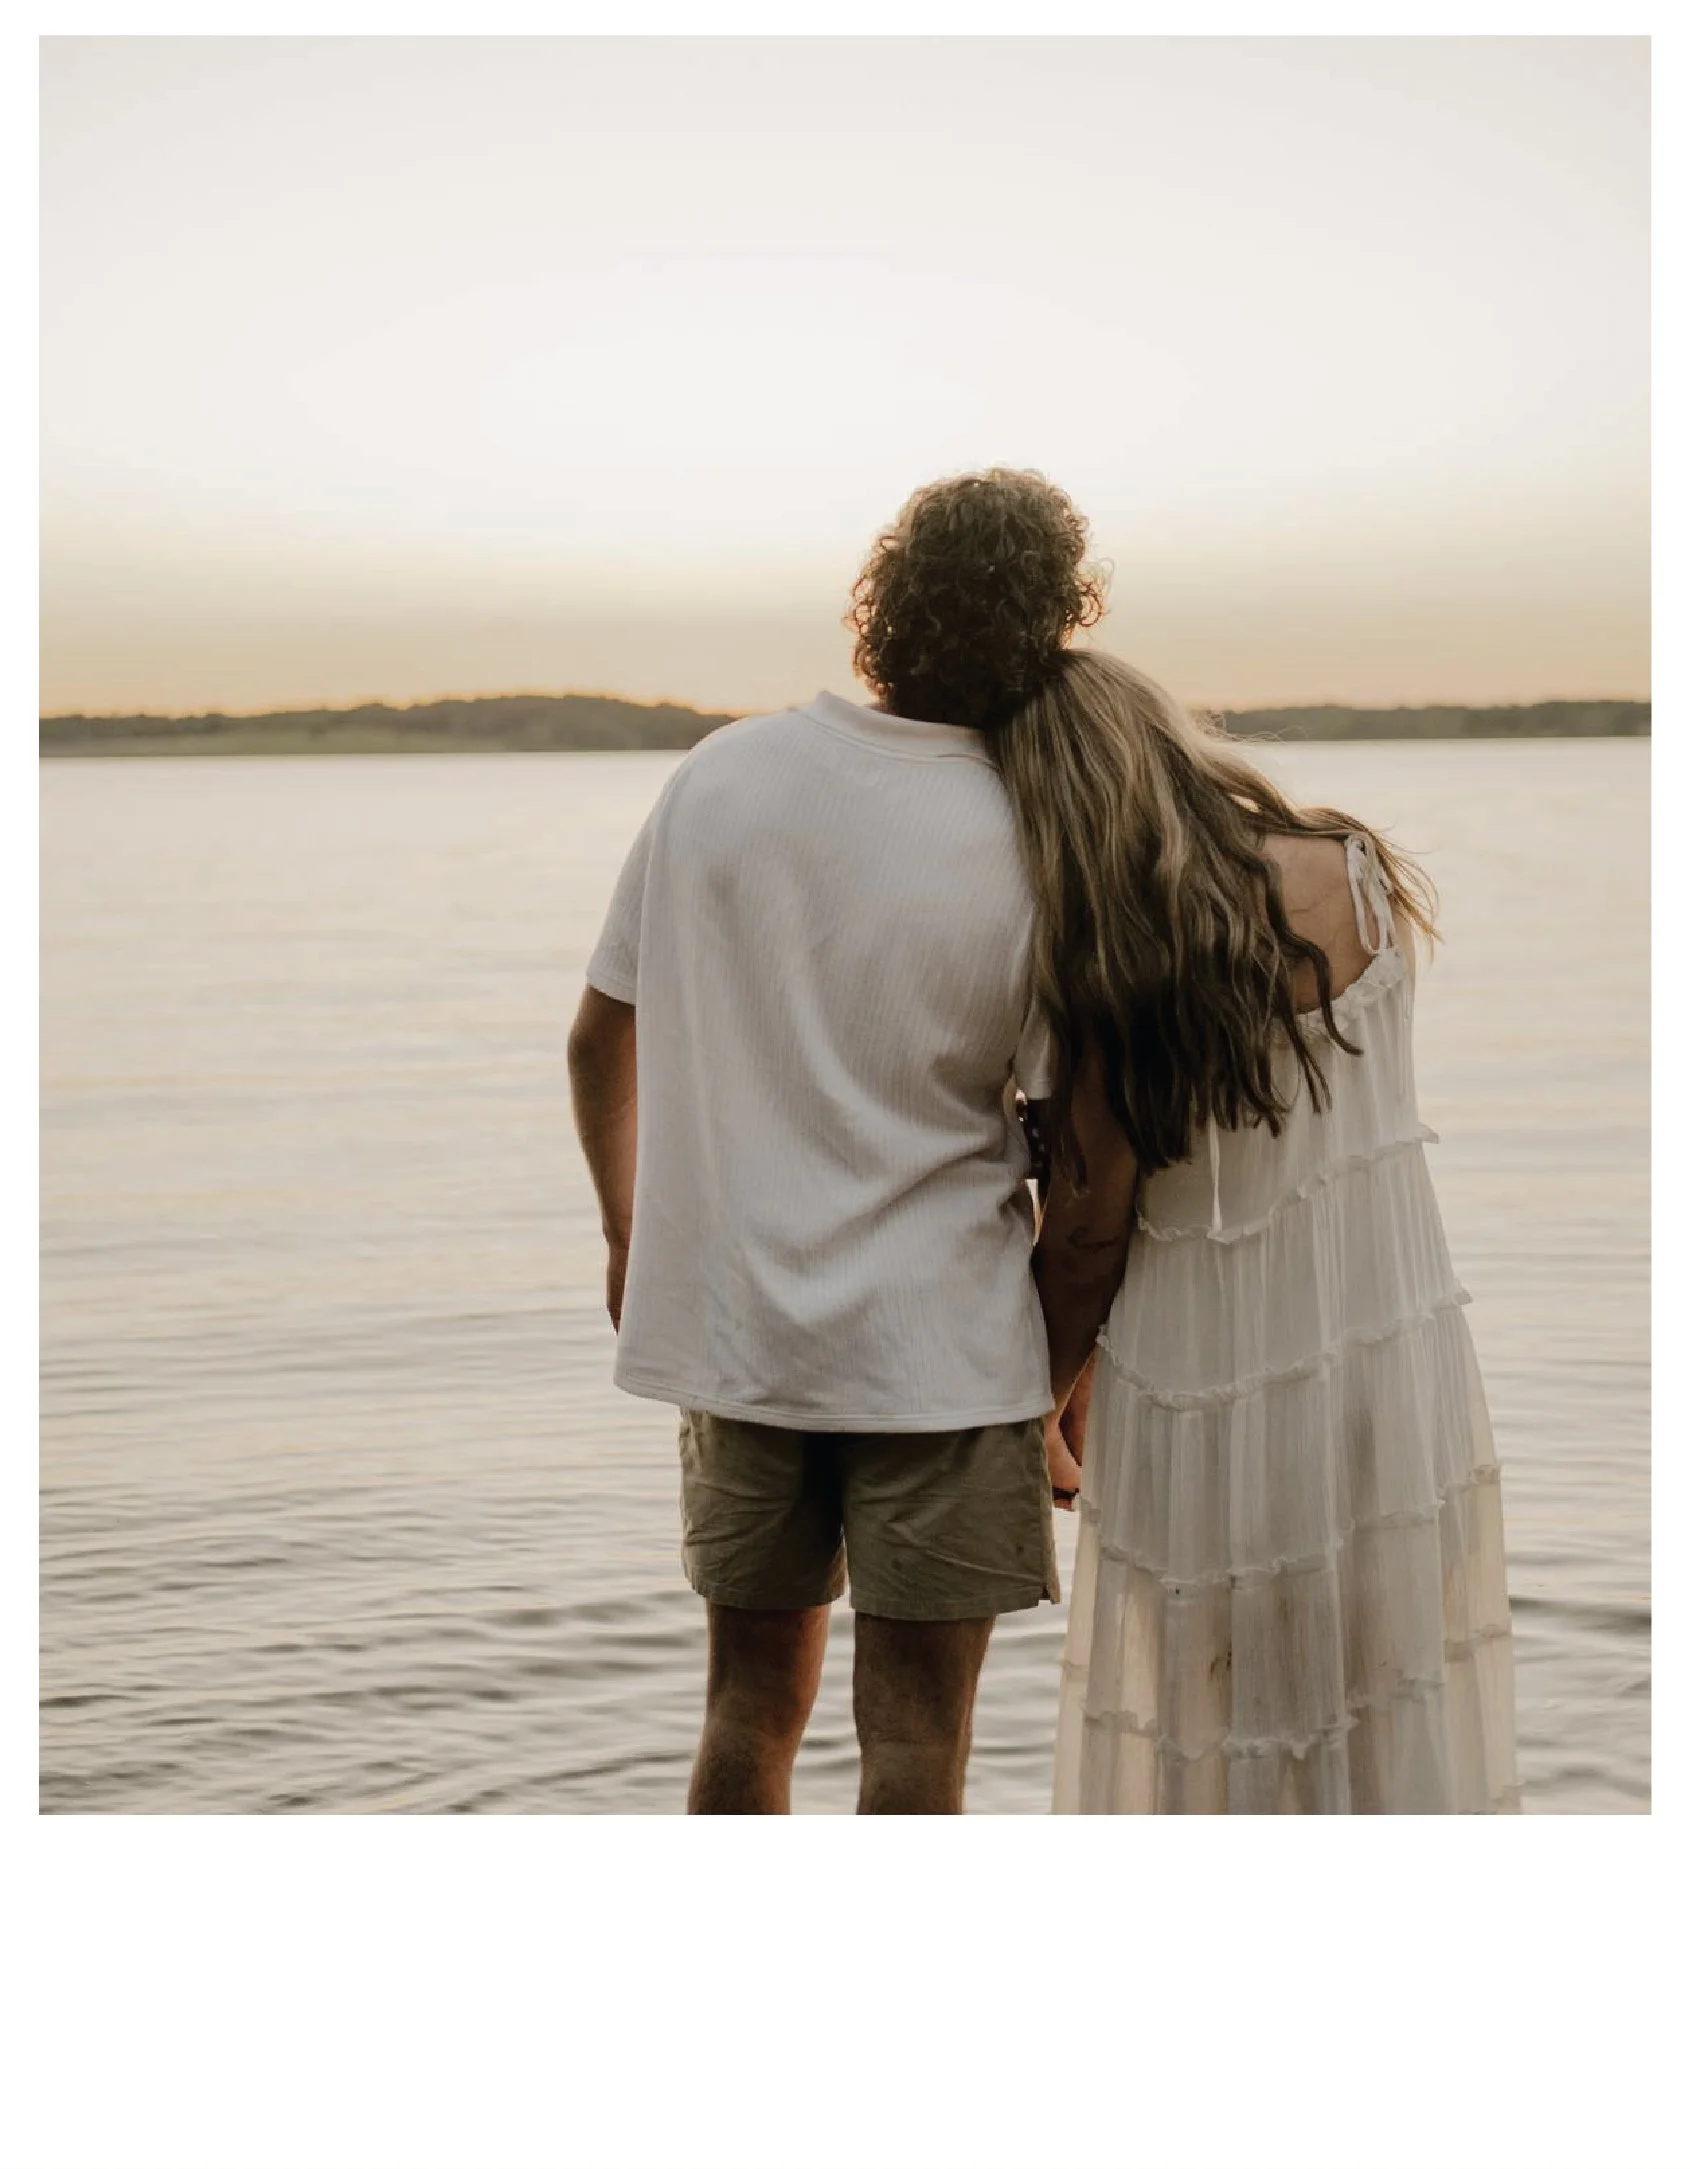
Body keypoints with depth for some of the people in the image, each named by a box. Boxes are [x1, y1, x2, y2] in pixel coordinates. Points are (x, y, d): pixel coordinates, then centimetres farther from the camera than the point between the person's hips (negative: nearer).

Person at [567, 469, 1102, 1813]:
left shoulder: (720, 776, -1)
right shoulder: (1037, 854, -12)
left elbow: (601, 1040, 6)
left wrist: (631, 1236, 22)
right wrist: (1071, 1389, 2)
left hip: (730, 1329, 4)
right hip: (940, 1346, -4)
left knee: (755, 1701, 17)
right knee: (913, 1737, 4)